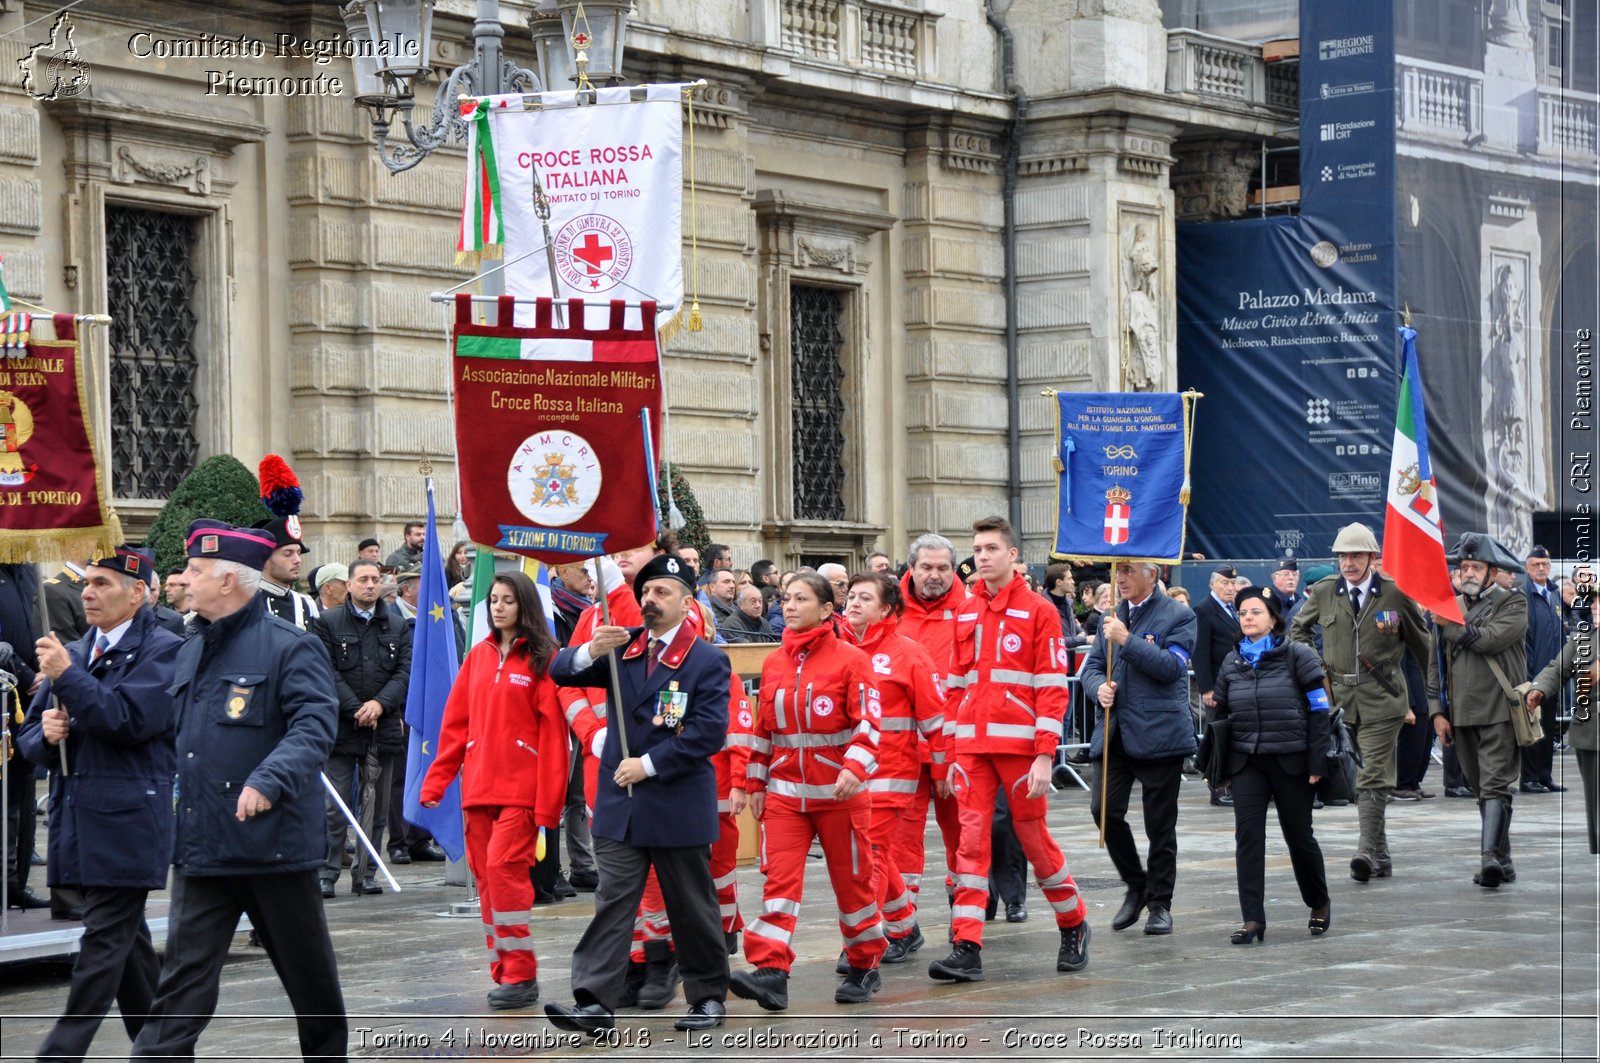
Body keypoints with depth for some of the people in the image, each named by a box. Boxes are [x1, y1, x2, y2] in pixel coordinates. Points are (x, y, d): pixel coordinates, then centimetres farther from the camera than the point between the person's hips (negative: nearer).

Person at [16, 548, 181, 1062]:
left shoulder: (163, 651, -5)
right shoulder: (74, 653, 17)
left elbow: (131, 720, -18)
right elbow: (29, 736, 18)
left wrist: (67, 676, -17)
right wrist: (45, 735, -5)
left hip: (126, 821, -8)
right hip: (78, 821, 8)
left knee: (104, 941, -8)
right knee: (127, 940, 14)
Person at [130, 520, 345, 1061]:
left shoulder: (290, 647, -10)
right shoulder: (192, 651, 13)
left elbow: (314, 724, -22)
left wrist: (270, 779, -35)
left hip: (275, 840, -5)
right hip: (200, 844, 5)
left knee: (307, 971, 11)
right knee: (183, 978, -2)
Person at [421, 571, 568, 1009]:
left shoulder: (542, 659, -4)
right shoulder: (479, 656, 13)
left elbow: (553, 731, -8)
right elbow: (456, 722, 14)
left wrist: (548, 800, -13)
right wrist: (436, 780, 6)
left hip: (521, 788, -6)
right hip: (478, 787, 6)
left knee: (504, 867, -14)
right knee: (485, 875, 5)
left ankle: (521, 975, -8)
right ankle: (504, 972, 12)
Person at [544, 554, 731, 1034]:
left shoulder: (708, 661, -5)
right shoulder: (622, 647, 8)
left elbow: (709, 731, -13)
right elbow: (562, 672, 0)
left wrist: (650, 764, -16)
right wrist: (591, 651, -21)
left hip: (680, 805, -3)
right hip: (621, 802, 3)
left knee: (692, 905, 8)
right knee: (612, 902, -3)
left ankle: (709, 995, 21)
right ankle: (594, 1001, -9)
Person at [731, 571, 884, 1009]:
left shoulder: (850, 659, -6)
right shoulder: (773, 663, 10)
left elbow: (867, 722, -12)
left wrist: (854, 768, -26)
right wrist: (754, 782, 14)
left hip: (838, 792, -4)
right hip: (784, 791, 4)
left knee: (852, 879, 6)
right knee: (779, 878, -9)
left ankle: (865, 968, 22)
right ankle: (771, 972, -16)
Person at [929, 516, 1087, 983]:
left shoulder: (1038, 611, -2)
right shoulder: (965, 614, 12)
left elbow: (1053, 688, -6)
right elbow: (955, 685, 15)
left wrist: (1045, 755, -13)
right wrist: (951, 752, 9)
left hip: (1019, 745, -4)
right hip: (971, 747, 4)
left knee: (1034, 837, 5)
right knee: (971, 839, -3)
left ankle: (1073, 926, 25)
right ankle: (967, 948, -6)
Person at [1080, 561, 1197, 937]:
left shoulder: (1178, 617, -2)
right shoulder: (1111, 617, 16)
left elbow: (1172, 666, -14)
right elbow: (1092, 665, 18)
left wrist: (1127, 640, -18)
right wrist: (1099, 687, -4)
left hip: (1158, 733, -5)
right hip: (1114, 733, 5)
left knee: (1160, 822, 1)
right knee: (1104, 809, -7)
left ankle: (1160, 903, 12)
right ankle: (1136, 885, 13)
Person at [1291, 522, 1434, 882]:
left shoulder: (1395, 594, -4)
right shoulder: (1323, 592, 3)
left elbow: (1422, 644, 7)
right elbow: (1299, 629, 22)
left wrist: (1435, 693, 9)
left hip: (1381, 699, -3)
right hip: (1339, 697, 4)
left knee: (1373, 778, -13)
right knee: (1356, 778, 7)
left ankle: (1367, 851, -17)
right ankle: (1381, 856, 17)